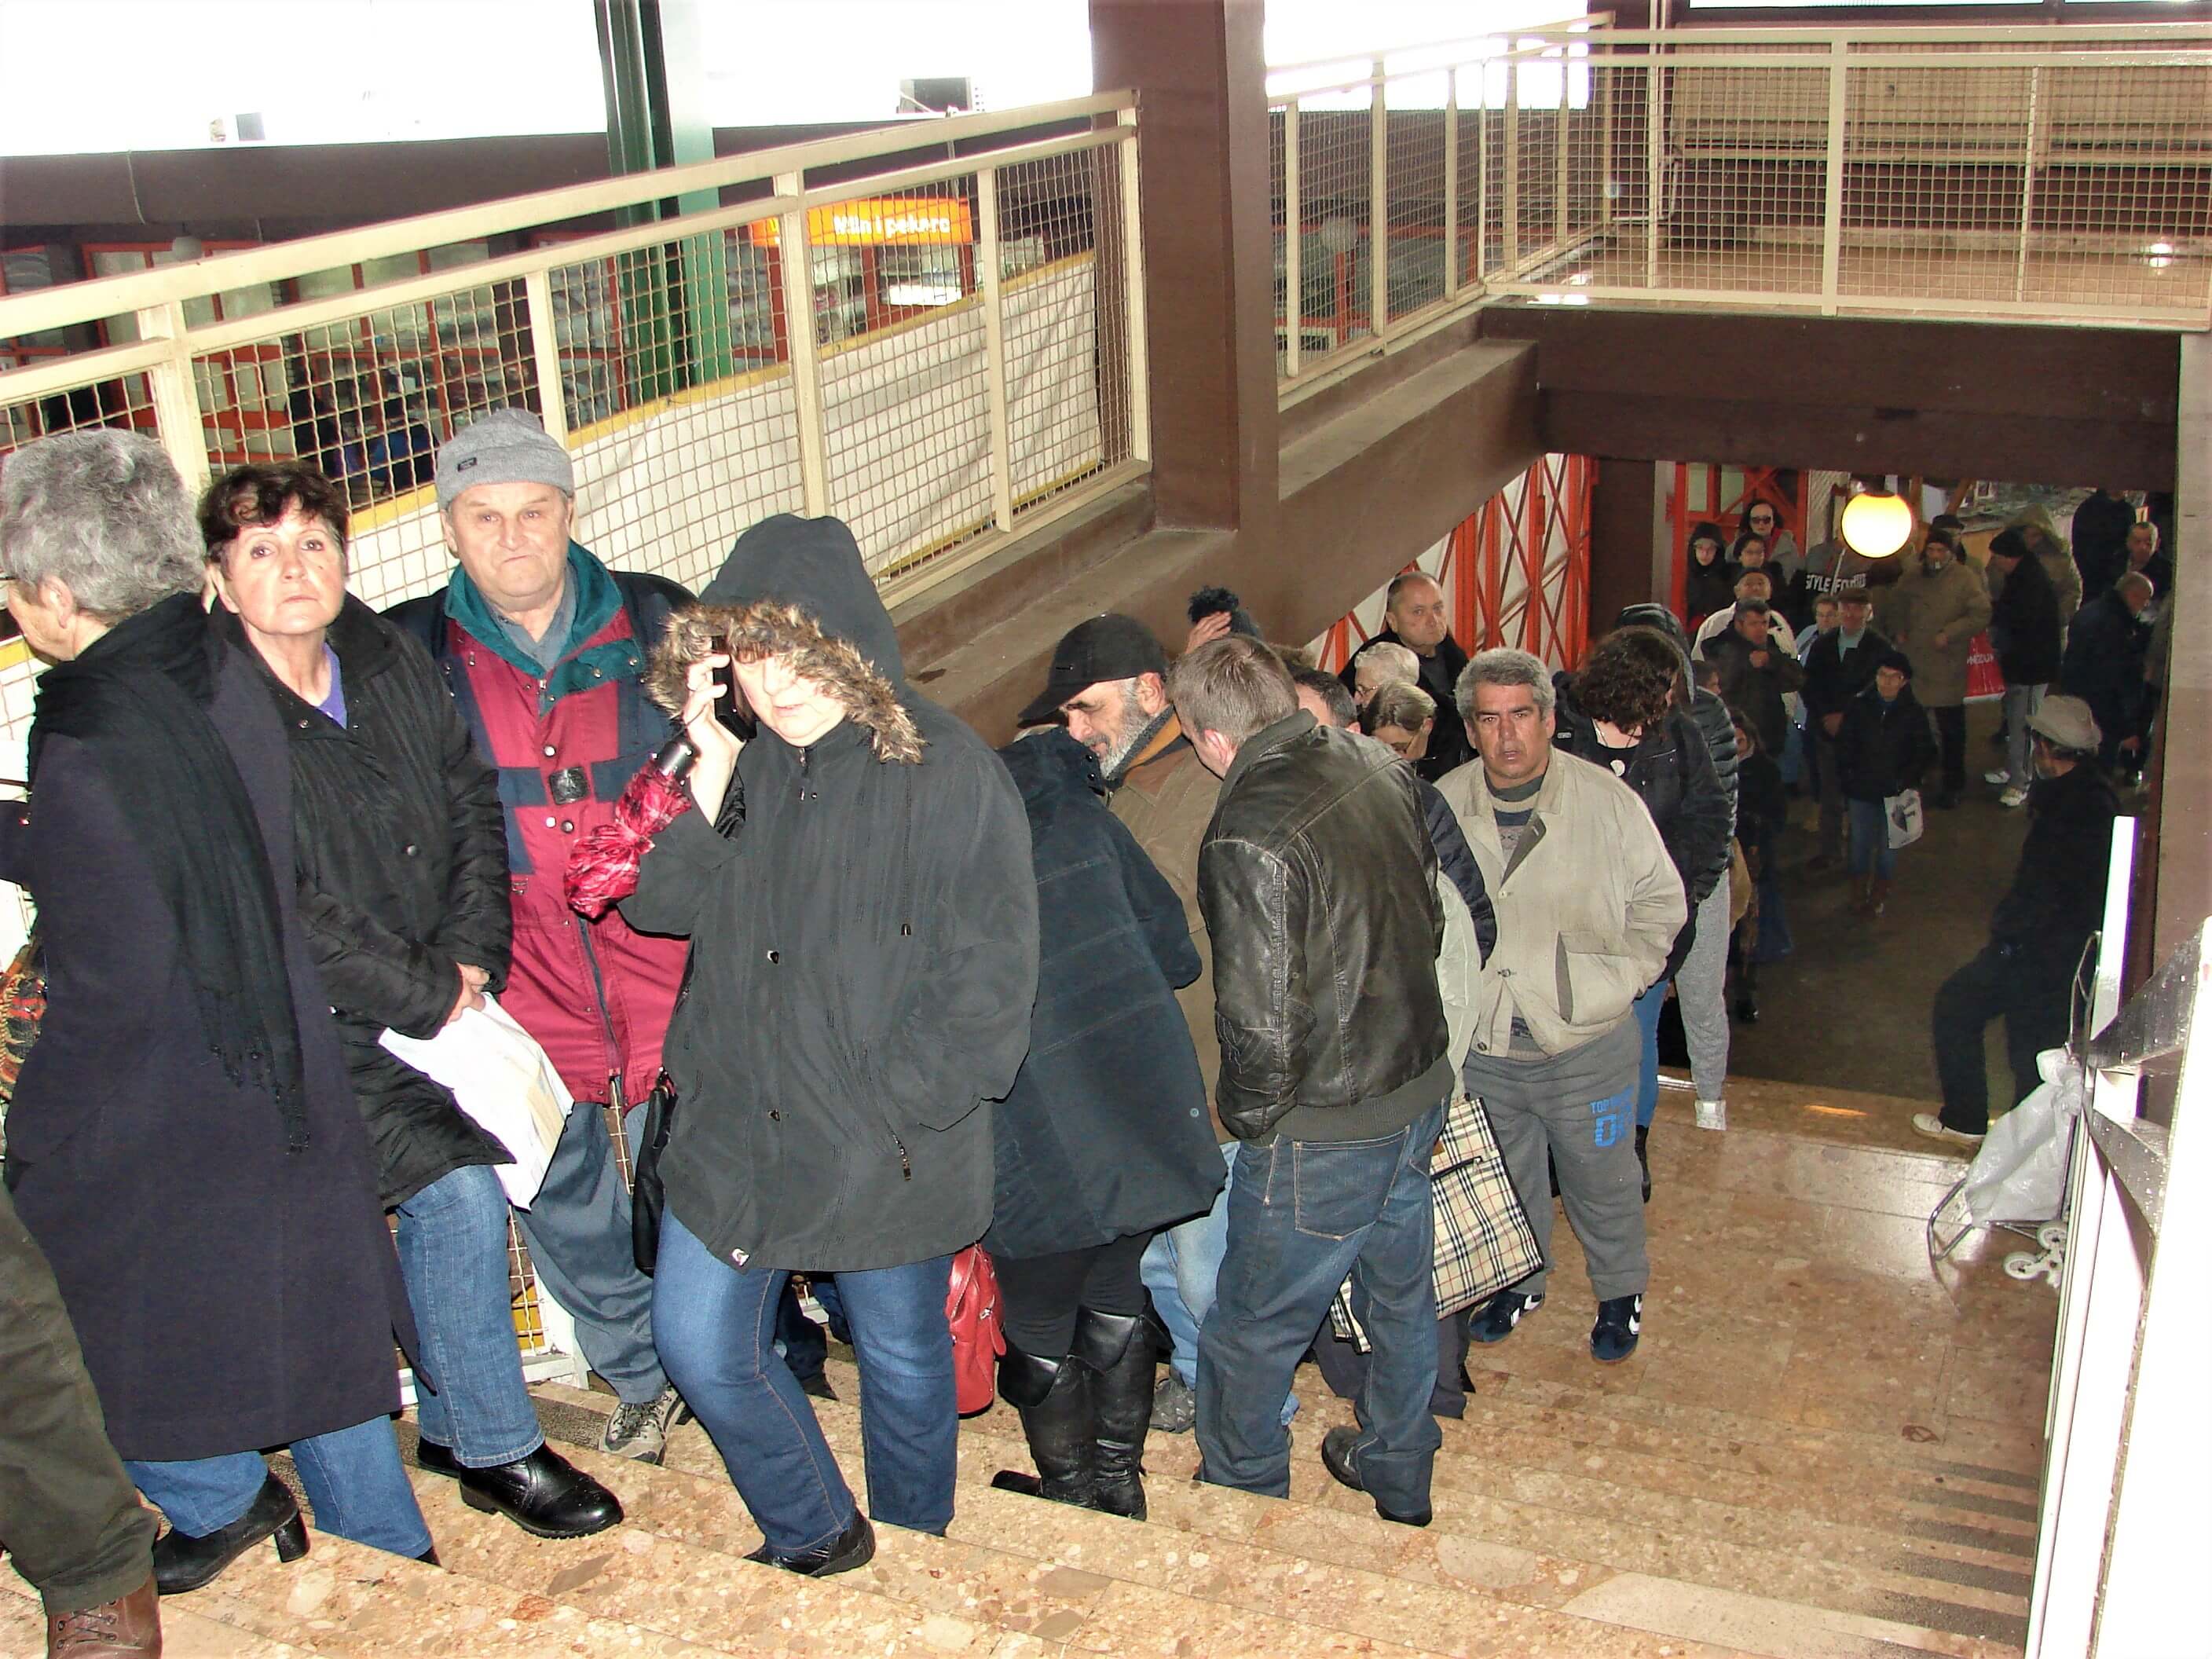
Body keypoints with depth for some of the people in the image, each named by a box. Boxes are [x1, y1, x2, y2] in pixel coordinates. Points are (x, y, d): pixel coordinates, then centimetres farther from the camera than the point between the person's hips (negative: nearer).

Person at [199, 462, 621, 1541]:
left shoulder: (393, 664, 2)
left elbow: (475, 811, 7)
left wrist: (469, 960, -5)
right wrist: (426, 998, -14)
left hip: (442, 1000, 6)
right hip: (320, 1032, -6)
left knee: (462, 1187, 2)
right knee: (457, 1188, -13)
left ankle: (448, 1420, 28)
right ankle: (495, 1450, 6)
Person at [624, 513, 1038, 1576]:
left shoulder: (946, 773, -15)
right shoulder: (741, 763, 0)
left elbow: (990, 978, -15)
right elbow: (658, 903, -5)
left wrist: (894, 1109, -16)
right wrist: (710, 764, -15)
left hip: (886, 1151, -4)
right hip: (734, 1124, 5)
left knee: (902, 1357, 16)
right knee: (699, 1345, 11)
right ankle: (815, 1539, 36)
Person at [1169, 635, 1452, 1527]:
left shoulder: (1248, 837, -27)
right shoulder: (1376, 766, -3)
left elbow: (1260, 1020, -26)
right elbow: (1432, 914, 10)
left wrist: (1250, 1114, -8)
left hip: (1324, 1134, -8)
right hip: (1422, 1087, 8)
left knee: (1248, 1337, 12)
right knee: (1401, 1297, 26)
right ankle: (1398, 1478, 45)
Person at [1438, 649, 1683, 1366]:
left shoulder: (1606, 800, -10)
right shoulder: (1442, 807, -4)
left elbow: (1661, 899, 0)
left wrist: (1618, 976, -10)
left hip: (1588, 1045, -2)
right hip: (1483, 1046, 2)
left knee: (1602, 1180, 14)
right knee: (1505, 1181, 21)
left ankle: (1621, 1294, 39)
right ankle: (1518, 1283, 45)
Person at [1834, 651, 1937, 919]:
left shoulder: (1913, 712, -7)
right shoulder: (1858, 706, -4)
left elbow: (1925, 752, -1)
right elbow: (1844, 745, 2)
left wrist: (1907, 780, -12)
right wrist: (1846, 777, -5)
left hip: (1895, 793, -1)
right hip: (1862, 789, 1)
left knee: (1888, 845, 9)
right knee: (1860, 844, 8)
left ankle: (1878, 897, 26)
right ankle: (1858, 897, 22)